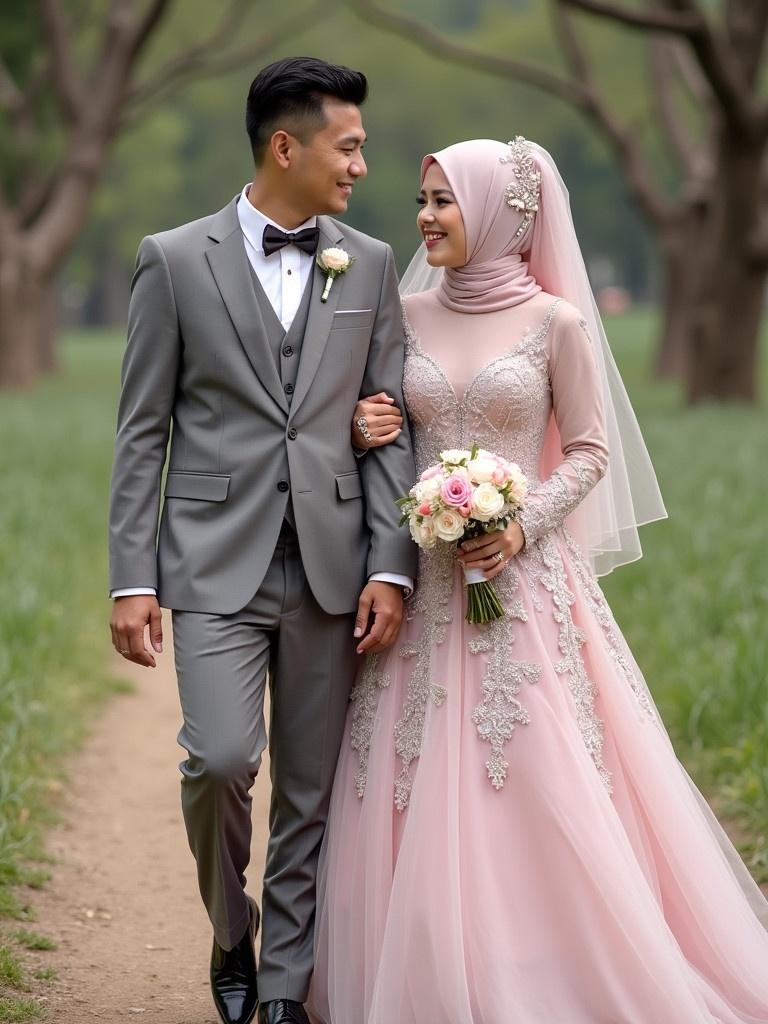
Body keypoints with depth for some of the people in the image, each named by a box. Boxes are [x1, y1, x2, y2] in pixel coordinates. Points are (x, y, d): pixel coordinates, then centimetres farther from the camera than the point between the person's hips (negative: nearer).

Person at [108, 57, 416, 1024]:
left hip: (331, 567, 3)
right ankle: (230, 932, 13)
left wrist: (390, 567, -3)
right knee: (221, 760, -15)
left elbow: (390, 428, 7)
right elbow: (141, 431, 1)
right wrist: (131, 580, -5)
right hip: (217, 562, -3)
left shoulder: (370, 265, 8)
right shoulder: (176, 260, 1)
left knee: (310, 791, 5)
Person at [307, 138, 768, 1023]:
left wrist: (524, 524, -14)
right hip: (425, 580, 4)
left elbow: (589, 450, 0)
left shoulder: (557, 322, -4)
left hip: (524, 583, -3)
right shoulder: (409, 314, 7)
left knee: (539, 787, -6)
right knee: (421, 795, 3)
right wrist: (366, 431, -5)